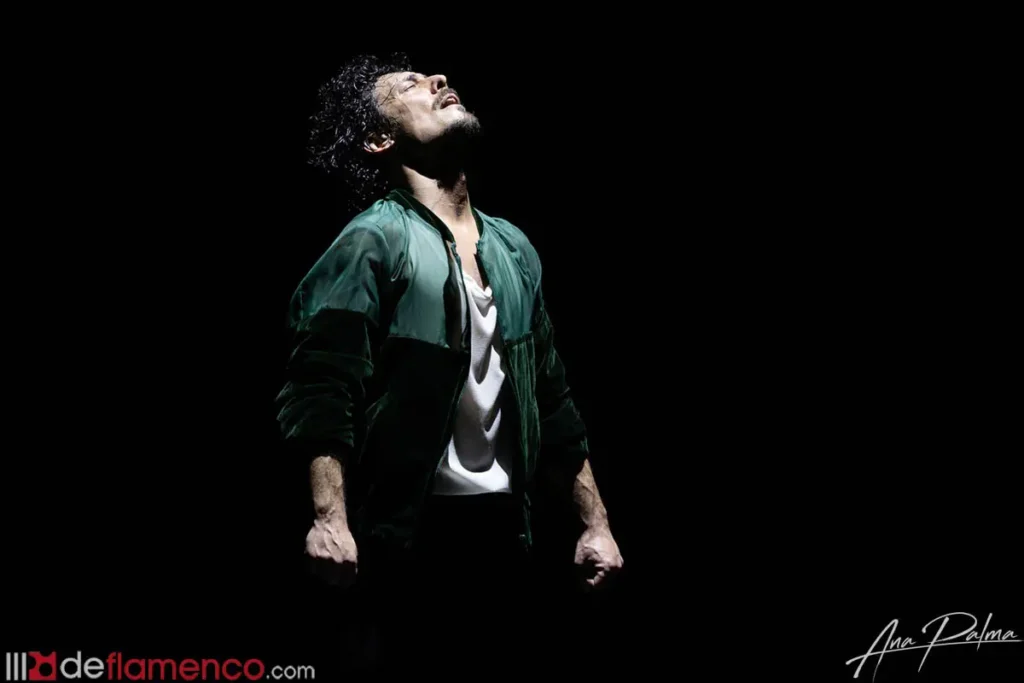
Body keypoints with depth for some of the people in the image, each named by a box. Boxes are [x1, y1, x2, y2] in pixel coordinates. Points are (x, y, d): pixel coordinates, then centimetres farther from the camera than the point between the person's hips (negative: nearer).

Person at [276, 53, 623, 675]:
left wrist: (595, 521, 13)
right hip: (407, 532, -6)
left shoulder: (514, 249, 13)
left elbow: (552, 400, 17)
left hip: (502, 526, 6)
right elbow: (322, 387, -18)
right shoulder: (374, 240, -8)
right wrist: (330, 519, -31)